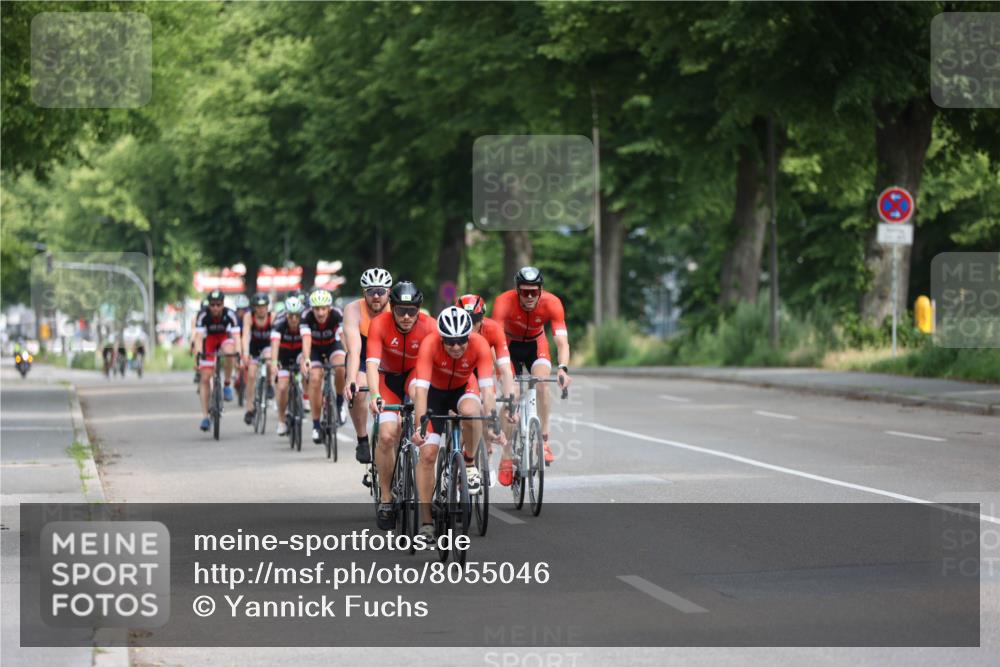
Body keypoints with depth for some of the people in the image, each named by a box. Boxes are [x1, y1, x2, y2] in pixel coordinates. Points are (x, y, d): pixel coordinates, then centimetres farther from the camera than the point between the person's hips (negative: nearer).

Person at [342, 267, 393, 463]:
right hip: (362, 359, 0)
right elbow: (354, 350, -38)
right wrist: (351, 382, -53)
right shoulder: (354, 310, -28)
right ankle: (362, 441, -9)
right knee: (357, 391, -27)